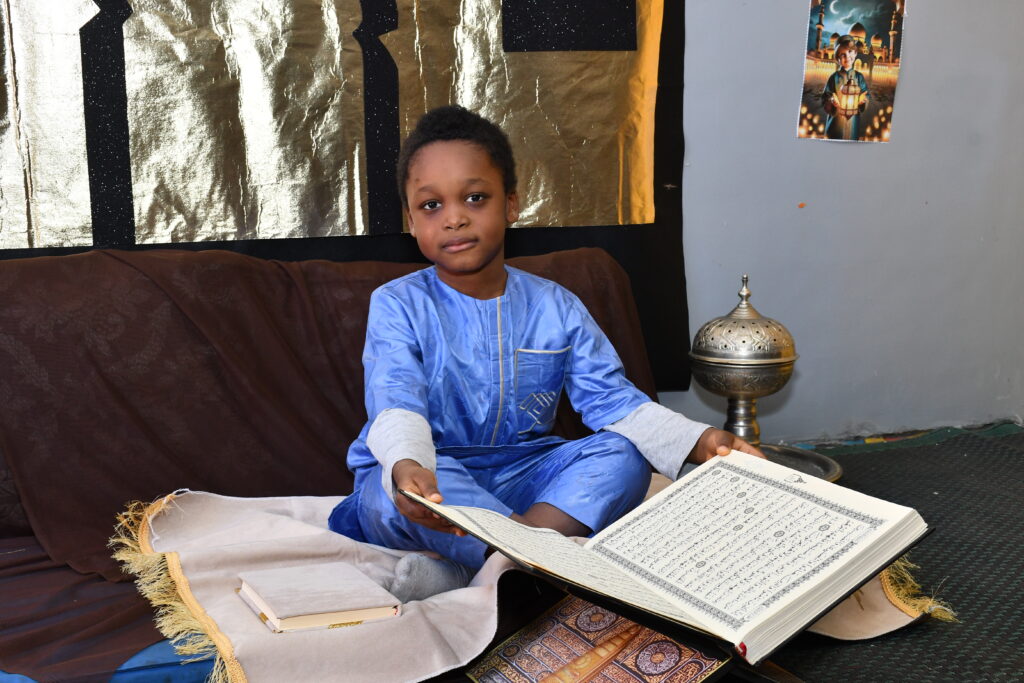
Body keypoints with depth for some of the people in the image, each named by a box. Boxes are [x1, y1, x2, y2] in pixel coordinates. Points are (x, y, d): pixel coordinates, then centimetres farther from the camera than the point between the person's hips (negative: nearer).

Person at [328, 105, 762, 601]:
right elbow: (397, 405, -21)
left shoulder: (556, 309, 4)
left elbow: (614, 401, -3)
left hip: (522, 476, 3)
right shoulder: (397, 305, -5)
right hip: (430, 477, -3)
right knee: (390, 494, -36)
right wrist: (407, 465, -46)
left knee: (624, 457, -21)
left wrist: (700, 442, -21)